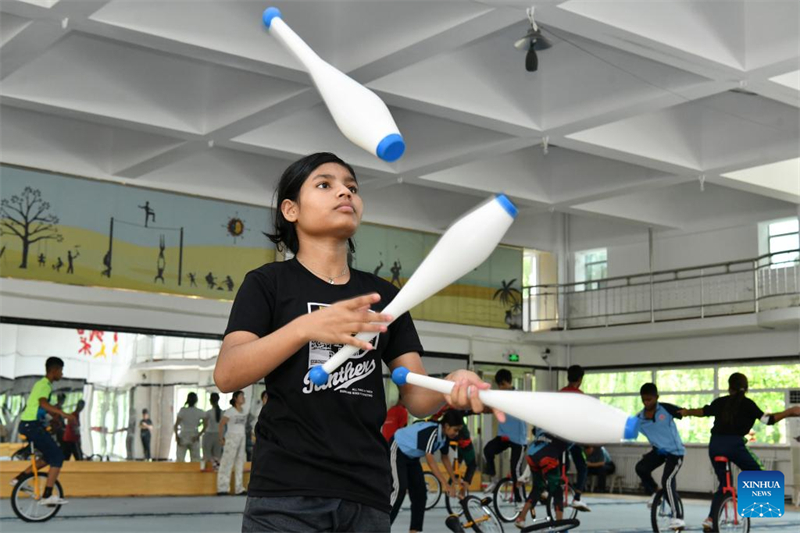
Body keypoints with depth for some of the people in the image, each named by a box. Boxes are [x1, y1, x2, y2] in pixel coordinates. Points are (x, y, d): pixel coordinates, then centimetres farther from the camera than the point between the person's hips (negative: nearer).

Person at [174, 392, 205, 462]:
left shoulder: (182, 410, -5)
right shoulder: (199, 412, -1)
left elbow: (176, 425, -10)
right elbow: (205, 425, -9)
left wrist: (176, 436, -2)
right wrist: (198, 435, -5)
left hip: (183, 438, -1)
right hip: (194, 438, 1)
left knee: (180, 460, 3)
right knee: (195, 461, 4)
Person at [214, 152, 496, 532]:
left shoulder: (383, 296, 13)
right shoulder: (268, 283, 3)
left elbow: (417, 397, 7)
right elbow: (226, 375, -11)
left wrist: (453, 388, -16)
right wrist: (306, 326, -25)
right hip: (286, 495, -3)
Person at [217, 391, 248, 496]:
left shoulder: (244, 411, 9)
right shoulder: (230, 411, -9)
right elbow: (221, 424, -6)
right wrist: (221, 438, -6)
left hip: (242, 437, 7)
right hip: (232, 437, -7)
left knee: (240, 463, 8)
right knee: (227, 463, -7)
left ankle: (239, 489, 12)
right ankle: (222, 488, -3)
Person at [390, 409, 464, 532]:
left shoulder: (445, 436, -8)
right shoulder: (431, 432, -35)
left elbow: (445, 458, 7)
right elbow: (430, 459, -41)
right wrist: (444, 483, -45)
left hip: (411, 456, 9)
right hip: (397, 450, -9)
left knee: (420, 491, 2)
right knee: (399, 489, -21)